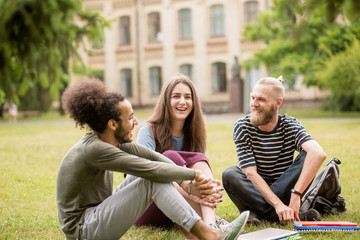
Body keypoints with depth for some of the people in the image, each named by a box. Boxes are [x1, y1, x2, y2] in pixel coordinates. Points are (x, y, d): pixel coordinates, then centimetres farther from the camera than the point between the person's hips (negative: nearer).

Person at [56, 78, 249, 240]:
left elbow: (152, 156, -2)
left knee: (145, 174, 1)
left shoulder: (109, 140, 3)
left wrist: (188, 185, -12)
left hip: (95, 214, 9)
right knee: (153, 181, -22)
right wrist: (193, 174, -13)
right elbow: (153, 170, -26)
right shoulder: (94, 149, -25)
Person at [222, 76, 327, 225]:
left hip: (284, 191, 1)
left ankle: (257, 211, -25)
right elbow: (250, 173, -19)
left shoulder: (291, 126, -10)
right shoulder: (242, 127, -10)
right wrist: (278, 204, -34)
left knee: (306, 158, -22)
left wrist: (295, 195, -42)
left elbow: (318, 154, -30)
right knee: (229, 174, -28)